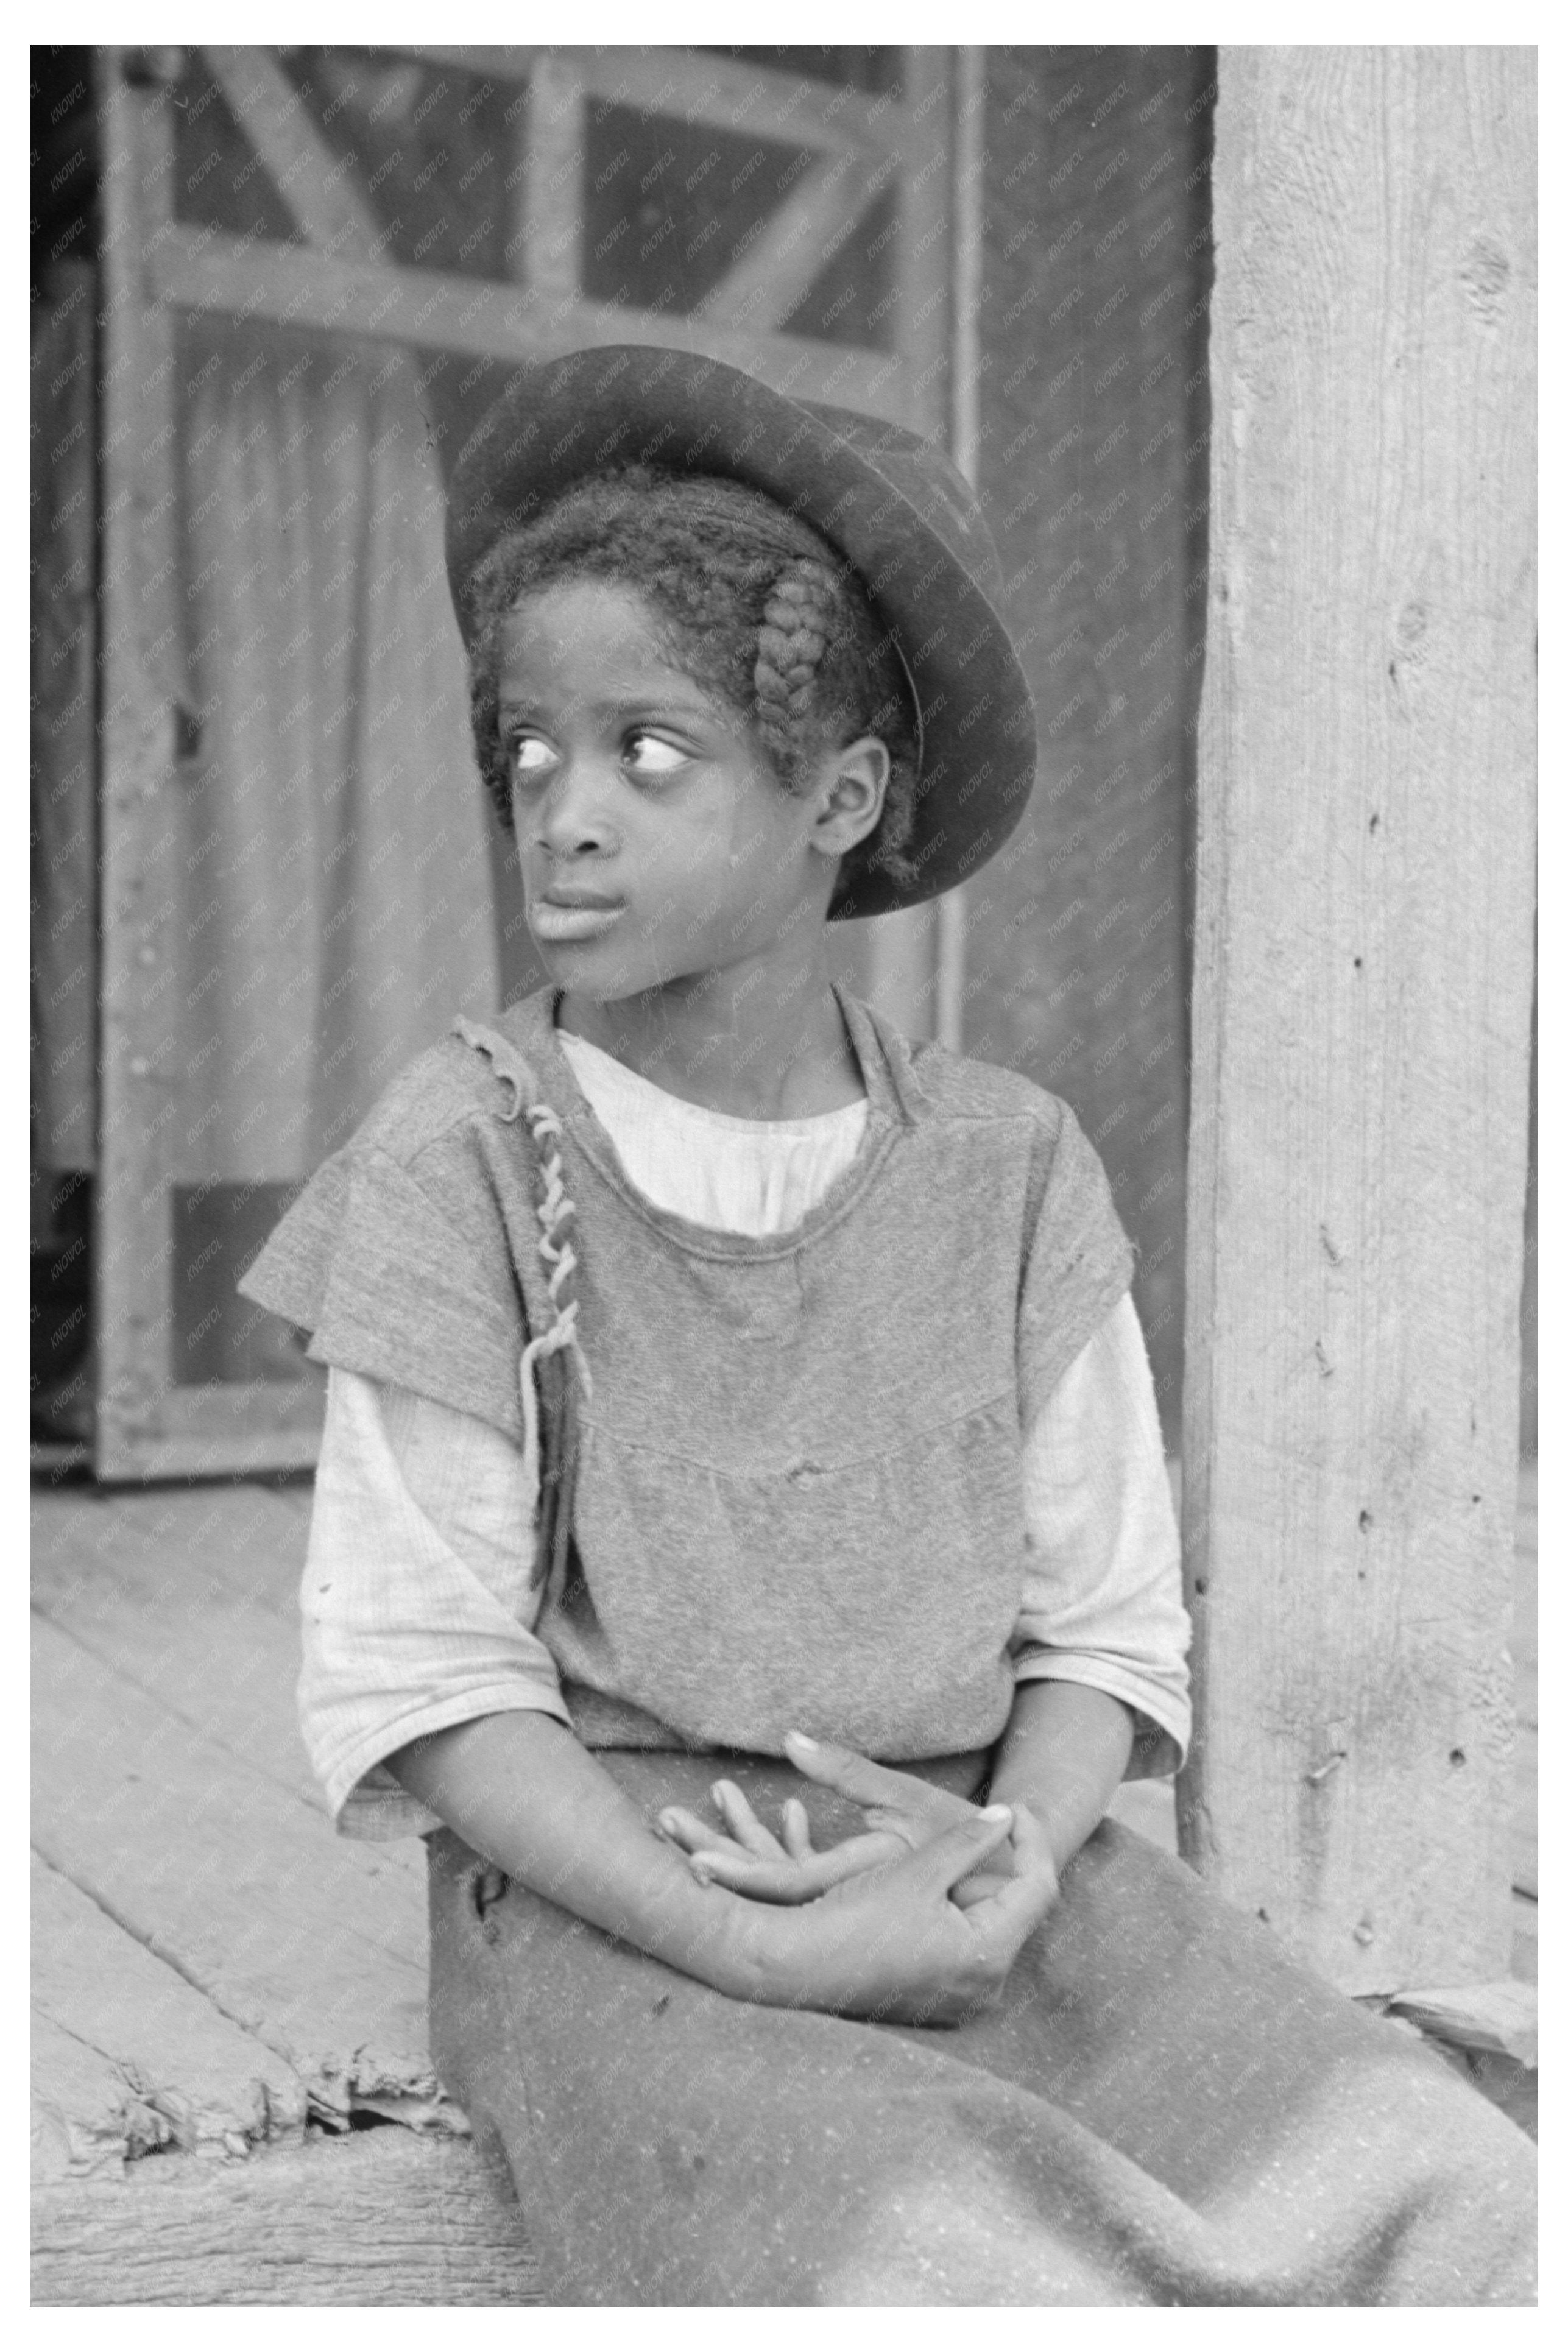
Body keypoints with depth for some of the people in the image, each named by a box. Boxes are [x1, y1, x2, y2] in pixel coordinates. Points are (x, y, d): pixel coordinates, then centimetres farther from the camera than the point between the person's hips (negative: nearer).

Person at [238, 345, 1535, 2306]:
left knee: (1449, 2208, -18)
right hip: (618, 1902, -3)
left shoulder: (1007, 1168, 3)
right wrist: (756, 1949, -19)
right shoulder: (463, 1160, -6)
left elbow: (1104, 1624, 5)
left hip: (985, 1866, 4)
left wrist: (1015, 1862, -16)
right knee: (935, 2268, -33)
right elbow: (414, 1683, -8)